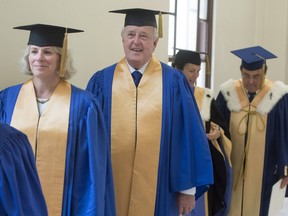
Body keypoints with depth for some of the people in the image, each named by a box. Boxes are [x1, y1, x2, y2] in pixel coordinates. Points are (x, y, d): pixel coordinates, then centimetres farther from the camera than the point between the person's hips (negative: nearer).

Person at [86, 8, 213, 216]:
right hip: (110, 189, 1)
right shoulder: (102, 81, 1)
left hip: (157, 190, -1)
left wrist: (188, 188, -3)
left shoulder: (174, 82, -2)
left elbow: (188, 137, -2)